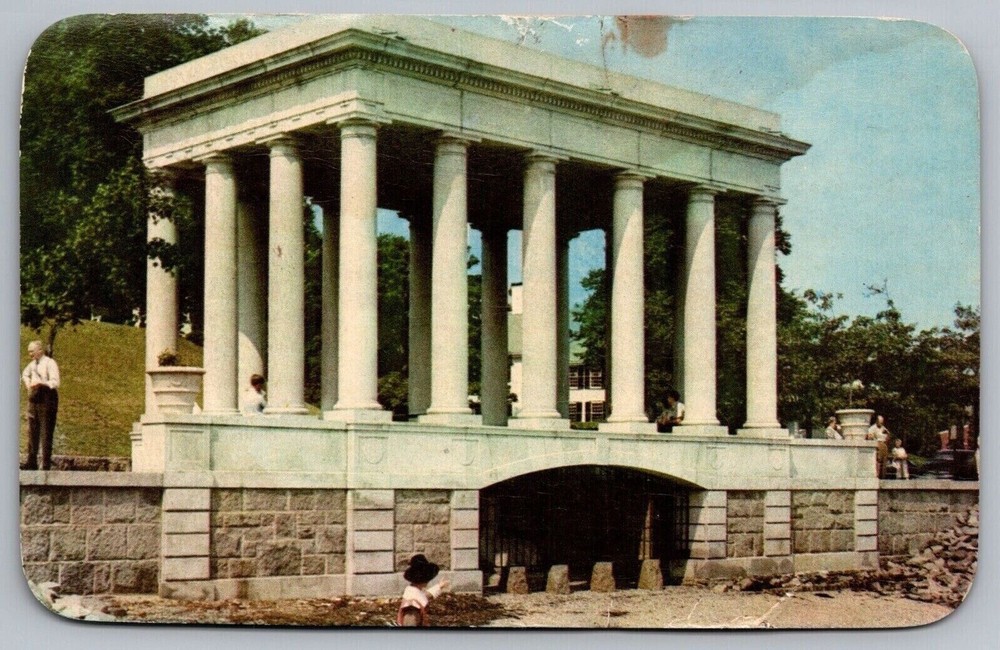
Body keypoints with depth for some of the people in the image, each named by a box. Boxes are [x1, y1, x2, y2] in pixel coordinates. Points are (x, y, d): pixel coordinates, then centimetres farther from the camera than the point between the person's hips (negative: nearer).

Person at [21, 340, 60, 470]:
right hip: (34, 399, 8)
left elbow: (55, 382, -21)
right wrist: (28, 384, 14)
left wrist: (40, 383, -34)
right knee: (32, 431, 10)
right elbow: (25, 374, 33)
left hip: (47, 400, -8)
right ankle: (32, 462, 16)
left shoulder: (50, 363, -11)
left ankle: (46, 464, -4)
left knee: (46, 434, -6)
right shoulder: (32, 364, 13)